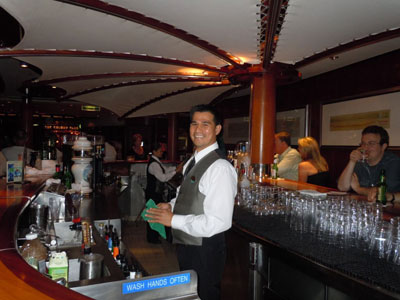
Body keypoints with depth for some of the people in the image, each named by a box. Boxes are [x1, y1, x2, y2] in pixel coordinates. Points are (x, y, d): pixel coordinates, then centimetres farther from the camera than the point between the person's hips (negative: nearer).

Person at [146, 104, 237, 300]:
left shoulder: (220, 167, -24)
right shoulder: (192, 162, 6)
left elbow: (218, 222, -28)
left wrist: (173, 220, -22)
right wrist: (171, 205, -2)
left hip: (205, 253, -9)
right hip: (186, 247, 9)